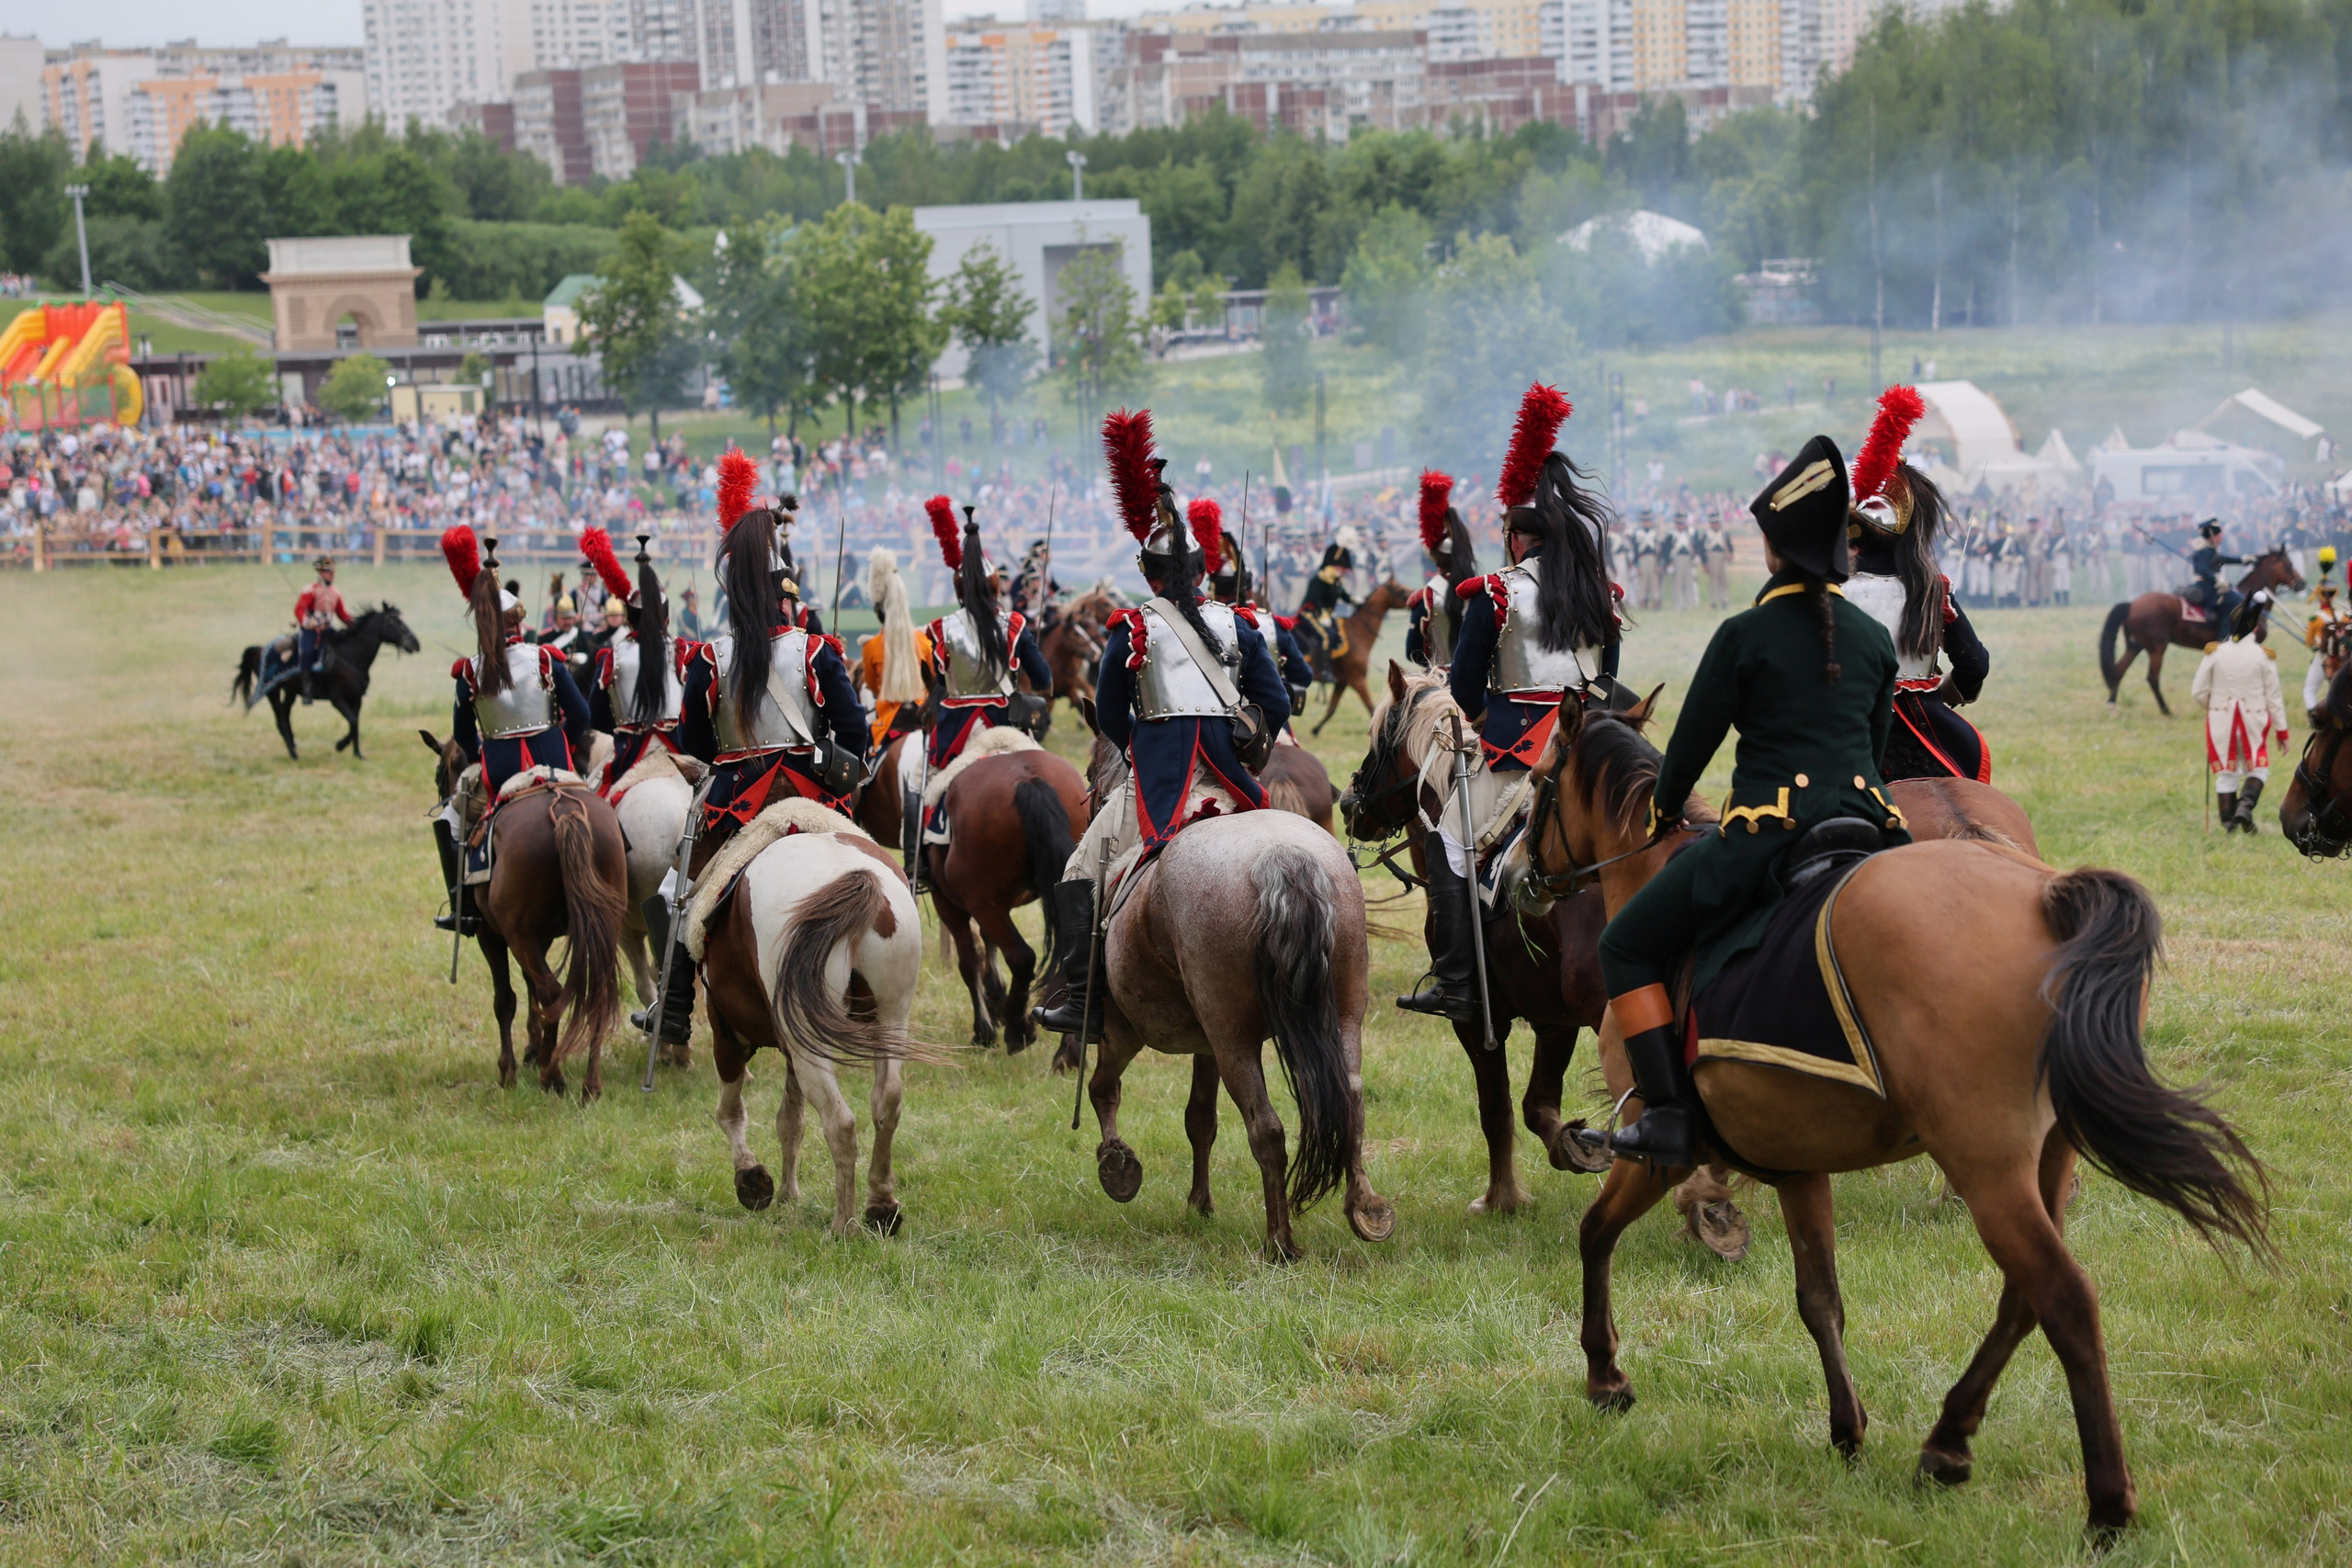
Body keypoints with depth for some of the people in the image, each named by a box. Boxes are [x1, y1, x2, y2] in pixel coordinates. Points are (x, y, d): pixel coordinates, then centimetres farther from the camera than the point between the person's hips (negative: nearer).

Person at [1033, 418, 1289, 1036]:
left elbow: (1110, 717, 7)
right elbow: (1276, 707, 8)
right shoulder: (1238, 624, 7)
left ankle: (1084, 1001, -9)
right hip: (1229, 771, 3)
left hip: (1158, 773, -3)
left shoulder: (1132, 630, 0)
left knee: (1082, 875, 4)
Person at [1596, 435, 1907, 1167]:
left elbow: (1693, 740, 1)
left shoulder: (1746, 634, -5)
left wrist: (1664, 812, 19)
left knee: (1628, 947, 7)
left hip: (1766, 831, -5)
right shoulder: (1874, 638, 10)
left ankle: (1670, 1115, -5)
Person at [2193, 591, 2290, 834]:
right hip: (2253, 721, -2)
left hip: (2221, 722, 2)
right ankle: (2246, 804, -12)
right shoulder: (2264, 656, -9)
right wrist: (2282, 732, 5)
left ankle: (2228, 822, 9)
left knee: (2226, 773, 11)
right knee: (2257, 769, 13)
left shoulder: (2215, 652, -4)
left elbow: (2198, 692, -1)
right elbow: (2273, 698, -4)